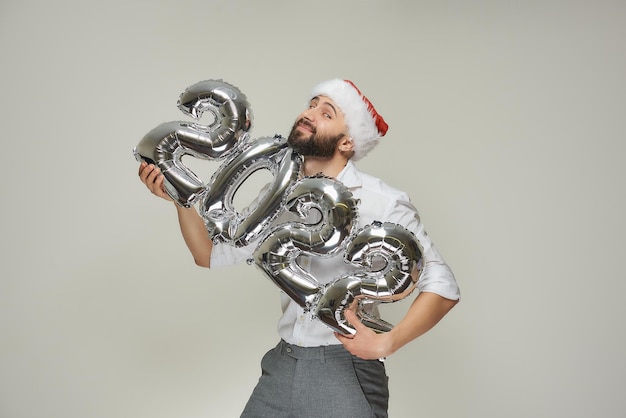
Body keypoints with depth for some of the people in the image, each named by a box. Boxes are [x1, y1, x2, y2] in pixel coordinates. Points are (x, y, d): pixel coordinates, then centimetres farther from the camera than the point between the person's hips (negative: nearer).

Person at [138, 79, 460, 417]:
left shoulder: (382, 202, -10)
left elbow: (443, 288, -10)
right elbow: (213, 255, 12)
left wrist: (385, 343, -23)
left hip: (347, 370, -5)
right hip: (282, 366, 5)